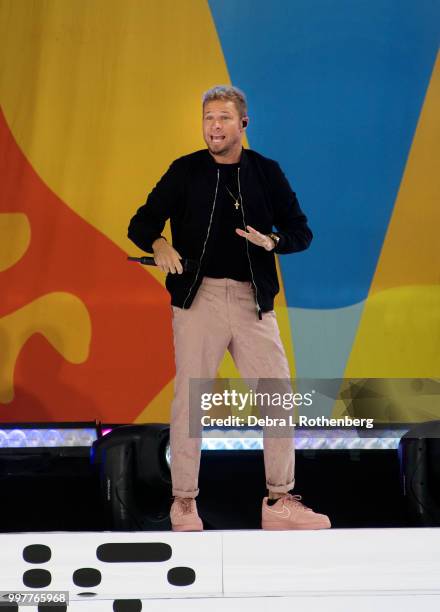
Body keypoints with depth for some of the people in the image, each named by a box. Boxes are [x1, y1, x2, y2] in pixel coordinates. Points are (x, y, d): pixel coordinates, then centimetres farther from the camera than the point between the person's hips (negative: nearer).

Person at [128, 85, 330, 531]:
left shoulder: (266, 172, 8)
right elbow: (141, 224, 6)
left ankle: (279, 502, 12)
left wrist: (273, 240, -13)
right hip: (197, 298, -2)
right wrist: (159, 245, -16)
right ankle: (184, 501, 13)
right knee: (189, 398, 1)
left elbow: (301, 230, 9)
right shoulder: (185, 171, 5)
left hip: (252, 300, 2)